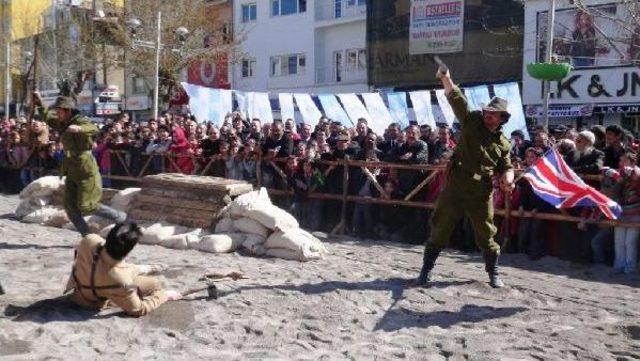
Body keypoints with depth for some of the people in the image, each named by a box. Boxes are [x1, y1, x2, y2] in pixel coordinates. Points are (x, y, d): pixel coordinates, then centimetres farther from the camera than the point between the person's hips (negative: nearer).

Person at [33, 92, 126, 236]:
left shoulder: (80, 120, -12)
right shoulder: (63, 124, 12)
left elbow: (94, 129, -33)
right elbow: (47, 119, 32)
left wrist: (79, 129, -52)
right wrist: (39, 103, 24)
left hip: (85, 169, -8)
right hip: (72, 171, 8)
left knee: (86, 206, -9)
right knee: (69, 205, 2)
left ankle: (121, 217, 7)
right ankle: (87, 237, 11)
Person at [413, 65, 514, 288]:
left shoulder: (503, 143, 9)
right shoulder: (471, 122, 4)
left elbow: (506, 167, 16)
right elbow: (456, 98, -6)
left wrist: (507, 178, -7)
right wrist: (446, 78, -21)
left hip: (482, 194, 1)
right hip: (455, 188, -1)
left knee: (486, 235, 9)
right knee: (439, 230, 3)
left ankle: (493, 274, 28)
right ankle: (426, 271, 14)